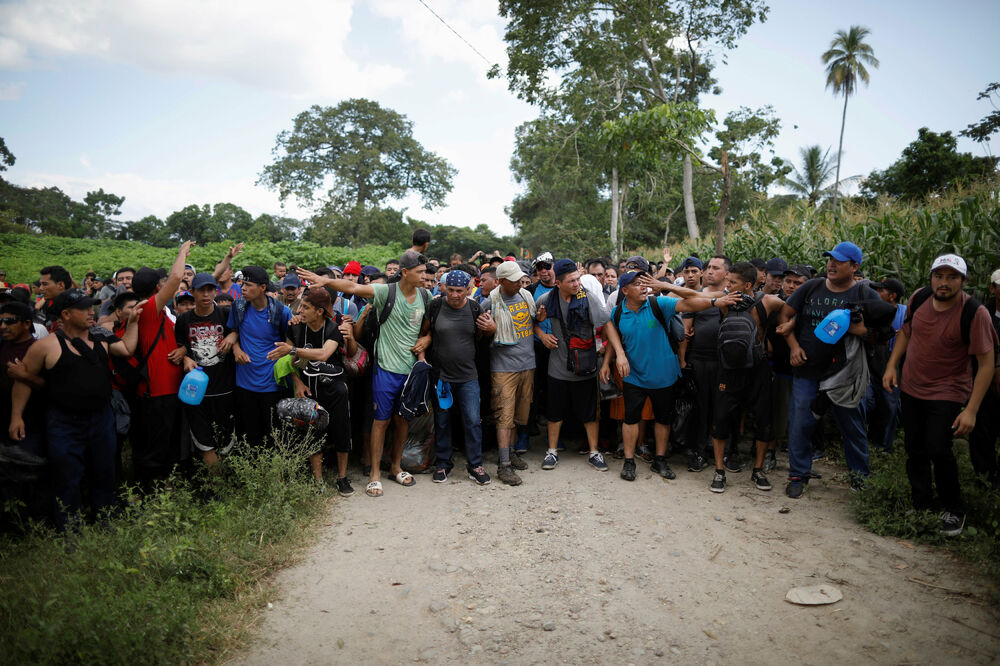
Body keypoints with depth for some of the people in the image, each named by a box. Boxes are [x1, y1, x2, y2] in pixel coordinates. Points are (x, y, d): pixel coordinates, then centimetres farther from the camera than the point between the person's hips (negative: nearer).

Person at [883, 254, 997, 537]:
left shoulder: (974, 313, -20)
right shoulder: (919, 299, -6)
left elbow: (987, 364, -17)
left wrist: (971, 410, -21)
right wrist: (892, 366, 5)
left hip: (948, 393, -5)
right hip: (912, 387, 5)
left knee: (938, 450, -14)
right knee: (915, 450, 11)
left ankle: (954, 510, 11)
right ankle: (921, 507, 29)